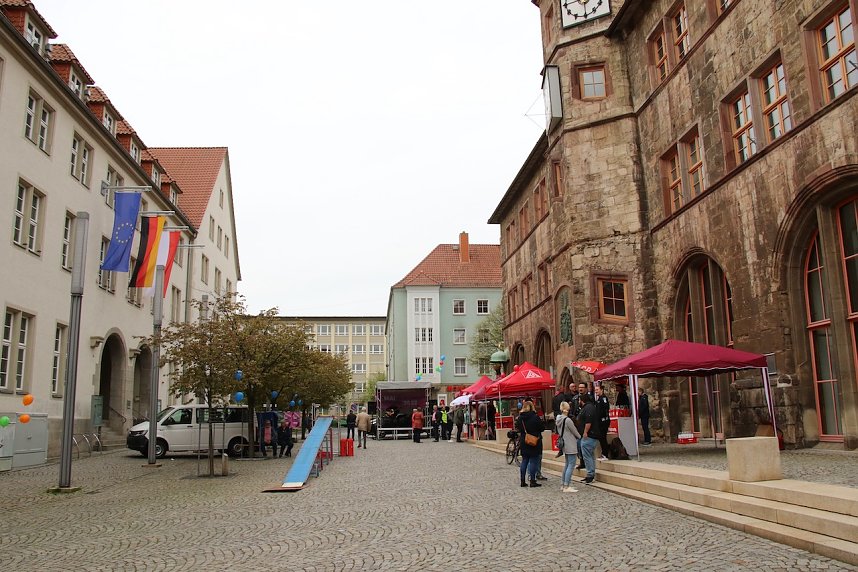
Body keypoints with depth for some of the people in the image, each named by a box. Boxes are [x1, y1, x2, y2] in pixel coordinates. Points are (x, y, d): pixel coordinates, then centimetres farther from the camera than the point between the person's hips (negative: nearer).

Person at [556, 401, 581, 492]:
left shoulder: (557, 420, 6)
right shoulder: (568, 420, -18)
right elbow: (575, 432, -9)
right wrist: (580, 437, 13)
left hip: (564, 445, 9)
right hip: (571, 445, -9)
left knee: (567, 464, 17)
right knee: (571, 465, -6)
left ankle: (563, 485, 19)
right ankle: (566, 486, -10)